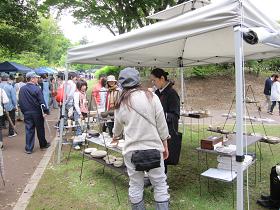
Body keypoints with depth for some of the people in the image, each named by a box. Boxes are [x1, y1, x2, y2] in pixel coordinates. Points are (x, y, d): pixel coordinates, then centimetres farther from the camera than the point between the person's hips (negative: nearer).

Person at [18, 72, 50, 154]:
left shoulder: (22, 89, 3)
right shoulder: (37, 89, -14)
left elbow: (20, 102, 8)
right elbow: (42, 101, -17)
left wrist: (24, 111, 16)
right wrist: (45, 111, -13)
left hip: (27, 113, 4)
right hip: (37, 113, -4)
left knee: (29, 130, 7)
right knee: (40, 129, 12)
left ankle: (28, 148, 8)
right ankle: (43, 144, 27)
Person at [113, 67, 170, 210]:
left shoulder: (121, 103, 2)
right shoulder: (151, 96, -5)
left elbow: (118, 126, 18)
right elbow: (161, 124, -3)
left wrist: (115, 136, 40)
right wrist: (165, 145, 9)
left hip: (131, 150, 2)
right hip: (153, 147, -1)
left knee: (135, 185, 14)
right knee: (160, 184, 11)